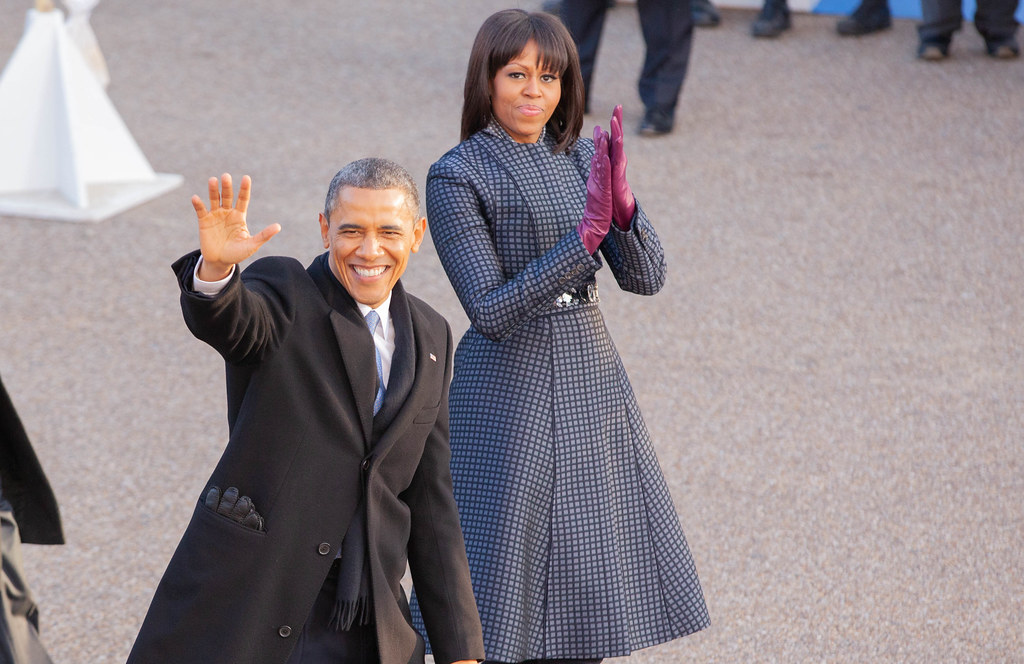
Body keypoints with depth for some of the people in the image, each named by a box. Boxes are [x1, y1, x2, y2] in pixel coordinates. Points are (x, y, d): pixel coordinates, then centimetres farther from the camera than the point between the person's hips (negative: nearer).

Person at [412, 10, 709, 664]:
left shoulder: (583, 158, 6)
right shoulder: (458, 176, -10)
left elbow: (647, 276, -1)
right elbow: (491, 311, -17)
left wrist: (622, 208, -20)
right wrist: (584, 234, -24)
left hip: (590, 382, 5)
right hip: (511, 390, -5)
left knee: (585, 571, 12)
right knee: (507, 569, -1)